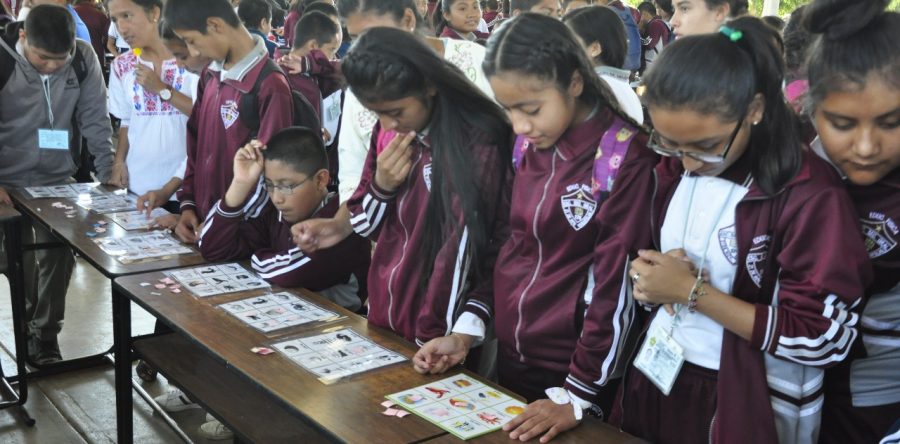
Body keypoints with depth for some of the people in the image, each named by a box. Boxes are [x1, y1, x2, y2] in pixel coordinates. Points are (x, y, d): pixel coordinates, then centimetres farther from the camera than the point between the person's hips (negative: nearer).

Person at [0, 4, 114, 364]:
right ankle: (30, 324, 30)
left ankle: (46, 334, 23)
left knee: (58, 260, 6)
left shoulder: (84, 58, -11)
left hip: (59, 180, 2)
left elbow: (95, 119, -5)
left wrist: (108, 173, -10)